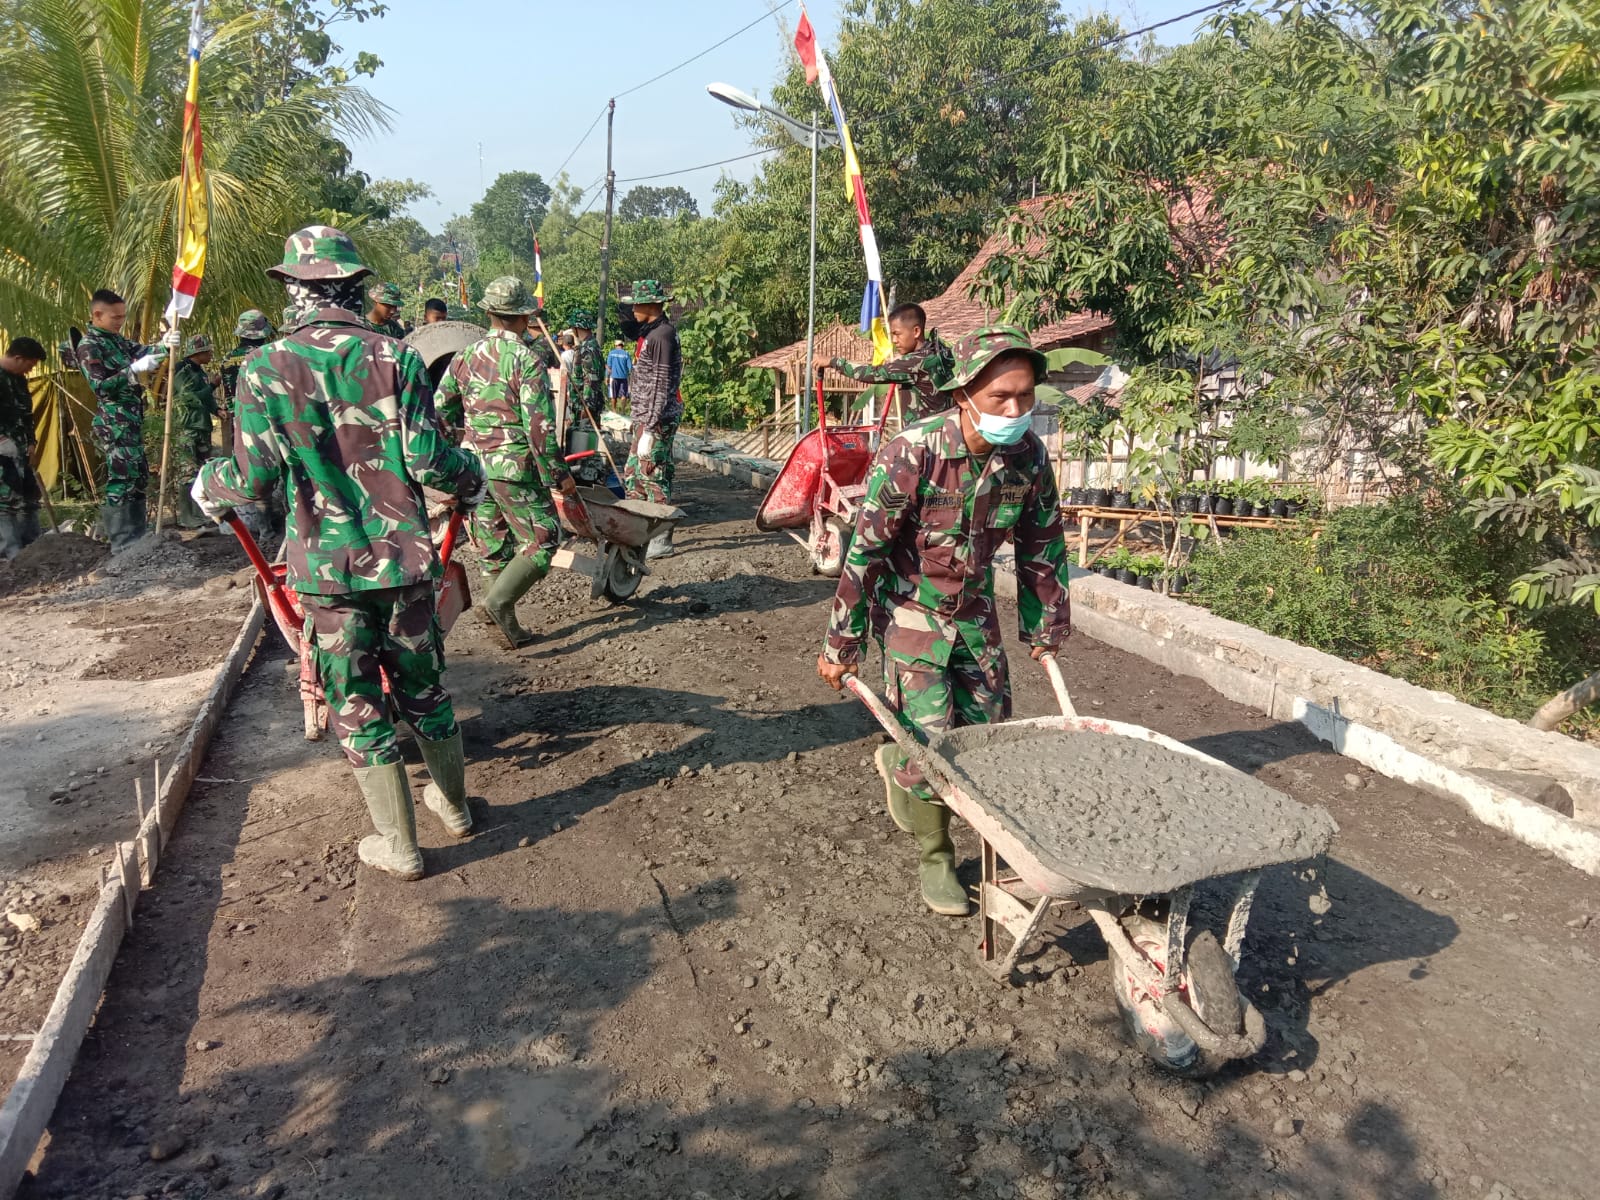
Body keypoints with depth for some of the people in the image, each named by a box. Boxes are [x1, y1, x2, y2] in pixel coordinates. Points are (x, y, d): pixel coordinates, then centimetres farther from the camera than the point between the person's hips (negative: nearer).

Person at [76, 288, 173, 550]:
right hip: (114, 425, -9)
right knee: (121, 480, -11)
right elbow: (99, 385, -17)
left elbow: (142, 350, 7)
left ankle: (137, 537, 21)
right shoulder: (88, 346, -9)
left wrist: (164, 345, -15)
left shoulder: (117, 340, 16)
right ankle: (122, 545, -10)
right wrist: (135, 369, -24)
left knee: (138, 477, 13)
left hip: (132, 422, 9)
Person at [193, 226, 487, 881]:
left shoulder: (265, 367, -7)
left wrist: (208, 483, 15)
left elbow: (256, 480, -8)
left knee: (358, 706, 10)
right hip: (404, 558, 2)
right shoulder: (395, 356, -6)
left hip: (329, 568, -1)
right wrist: (471, 474, 12)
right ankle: (453, 805, 36)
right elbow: (428, 461, -11)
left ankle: (399, 845, 19)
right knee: (424, 688, 19)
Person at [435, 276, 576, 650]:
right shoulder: (526, 360, -12)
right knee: (542, 540, 1)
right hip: (515, 466, -7)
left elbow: (441, 412, 11)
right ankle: (500, 601, -15)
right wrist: (559, 474, -9)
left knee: (495, 546, 15)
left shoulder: (464, 357, 7)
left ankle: (509, 625, 22)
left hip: (474, 465, 7)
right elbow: (539, 426, -16)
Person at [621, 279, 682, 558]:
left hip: (656, 420, -10)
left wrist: (649, 430, -22)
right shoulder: (650, 332, 16)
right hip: (645, 419, 10)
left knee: (654, 477, -5)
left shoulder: (662, 334, -15)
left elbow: (661, 384, -20)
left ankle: (662, 542, 2)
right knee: (633, 472, 15)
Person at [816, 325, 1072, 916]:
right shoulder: (910, 454, -28)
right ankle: (934, 856, 21)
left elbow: (1042, 545, 3)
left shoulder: (1029, 455, -13)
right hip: (911, 607, -5)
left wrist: (1045, 628, 10)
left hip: (974, 606, 5)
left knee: (989, 726, 10)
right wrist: (842, 645, -16)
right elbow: (865, 551, -21)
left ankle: (899, 763, 40)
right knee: (931, 738, -5)